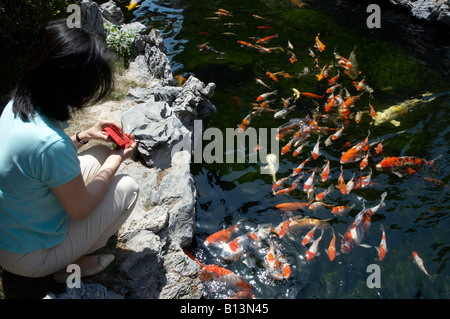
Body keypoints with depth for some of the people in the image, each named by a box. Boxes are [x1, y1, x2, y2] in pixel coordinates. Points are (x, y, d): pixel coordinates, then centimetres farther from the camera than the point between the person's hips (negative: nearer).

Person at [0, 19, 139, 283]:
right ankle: (71, 265, 9)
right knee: (128, 187, -2)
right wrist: (117, 159, -8)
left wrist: (84, 136, 3)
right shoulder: (50, 143, -37)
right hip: (29, 258, -8)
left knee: (99, 153, 11)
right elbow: (80, 209, -20)